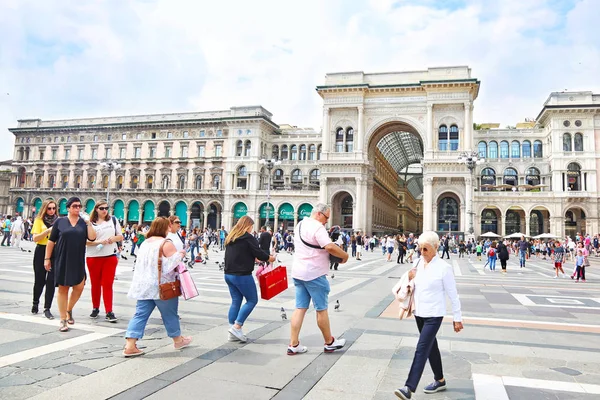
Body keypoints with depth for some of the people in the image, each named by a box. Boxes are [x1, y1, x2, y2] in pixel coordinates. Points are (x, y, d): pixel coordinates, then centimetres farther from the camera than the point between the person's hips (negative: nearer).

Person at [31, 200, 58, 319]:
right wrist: (48, 231, -19)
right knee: (39, 279, 10)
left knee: (51, 280, -3)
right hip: (41, 251, -1)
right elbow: (35, 238, -7)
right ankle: (35, 303, 35)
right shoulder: (39, 220, 1)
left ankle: (47, 308, 4)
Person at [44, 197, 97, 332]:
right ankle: (63, 320, 13)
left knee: (79, 287, 0)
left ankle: (69, 309, 29)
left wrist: (88, 223, -10)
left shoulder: (84, 222, 5)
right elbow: (51, 241, 2)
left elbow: (92, 237, -8)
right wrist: (47, 258, -1)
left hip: (78, 261, 2)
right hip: (61, 260, -1)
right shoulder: (60, 222, 1)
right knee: (63, 289, 5)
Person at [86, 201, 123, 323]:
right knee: (95, 284, 11)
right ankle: (95, 308, 26)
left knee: (108, 284, -1)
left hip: (110, 256, 0)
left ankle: (109, 312, -1)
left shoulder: (113, 220, 6)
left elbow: (121, 236, 10)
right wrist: (99, 242, -19)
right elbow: (86, 241, -5)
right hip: (93, 257, 0)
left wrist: (114, 238, -11)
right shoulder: (90, 223, 0)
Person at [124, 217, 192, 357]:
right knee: (169, 314, 9)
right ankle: (178, 340, 26)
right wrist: (181, 254, 0)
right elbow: (173, 262, -18)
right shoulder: (166, 243, -13)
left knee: (140, 314, 5)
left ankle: (130, 346, -3)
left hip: (143, 285, 7)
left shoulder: (144, 243, 13)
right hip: (162, 286, -7)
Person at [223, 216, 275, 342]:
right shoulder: (248, 237, -11)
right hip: (242, 275, -8)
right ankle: (237, 327, -4)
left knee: (236, 301, 13)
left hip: (229, 274, 8)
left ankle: (233, 334, 13)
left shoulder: (230, 237, 13)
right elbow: (258, 252, -11)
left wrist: (254, 258, 25)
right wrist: (270, 258, 8)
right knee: (252, 300, 3)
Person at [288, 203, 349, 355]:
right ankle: (329, 343, 20)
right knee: (321, 309, 5)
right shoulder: (317, 227, -17)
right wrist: (345, 255, -11)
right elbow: (330, 247, -27)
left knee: (300, 308, 9)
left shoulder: (300, 224, 13)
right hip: (314, 274, -8)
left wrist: (327, 232, 13)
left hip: (298, 272, 8)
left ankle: (293, 345, 9)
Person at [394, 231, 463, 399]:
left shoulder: (443, 267, -14)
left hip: (434, 315, -6)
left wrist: (457, 318, -4)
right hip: (419, 313, 7)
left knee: (421, 349, -11)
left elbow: (453, 294, -8)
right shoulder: (418, 263, 3)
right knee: (430, 347, 19)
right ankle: (440, 380, 37)